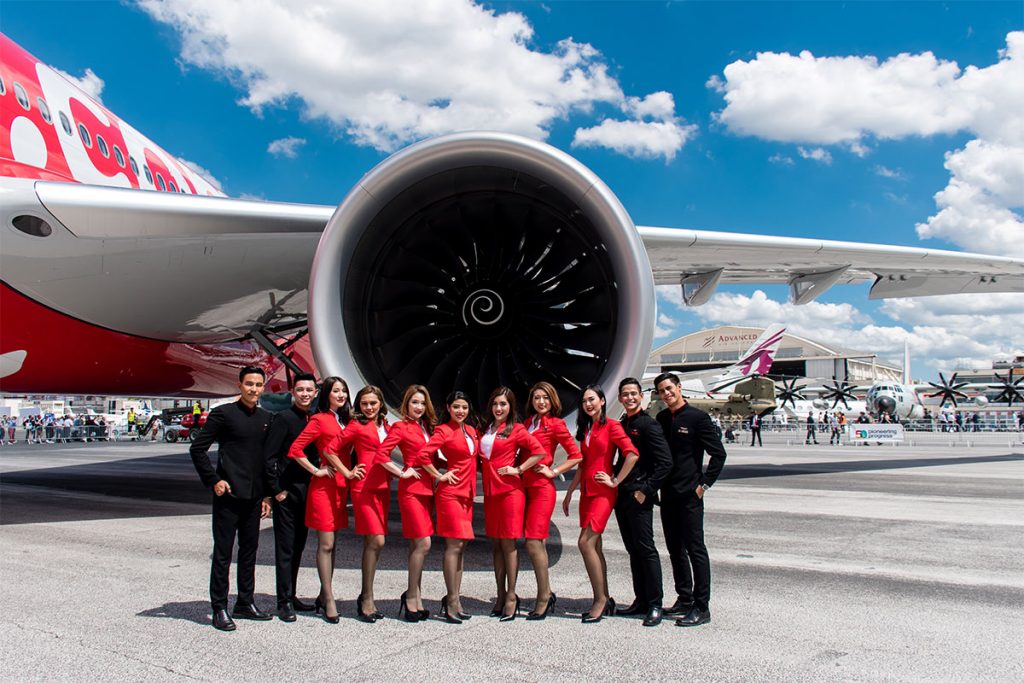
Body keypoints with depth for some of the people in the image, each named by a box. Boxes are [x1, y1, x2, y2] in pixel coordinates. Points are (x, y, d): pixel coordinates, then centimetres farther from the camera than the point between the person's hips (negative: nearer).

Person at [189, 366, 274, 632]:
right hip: (228, 494, -6)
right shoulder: (223, 413, -7)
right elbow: (197, 448, -7)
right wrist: (213, 481, -10)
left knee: (249, 550, 13)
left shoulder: (266, 418, 11)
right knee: (223, 552, 1)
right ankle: (219, 609, 10)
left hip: (254, 497, 6)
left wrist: (267, 495, 13)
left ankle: (245, 603, 25)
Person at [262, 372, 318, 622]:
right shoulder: (284, 418, -9)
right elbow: (269, 456, -12)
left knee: (298, 547, 13)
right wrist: (276, 490, -13)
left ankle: (291, 596, 24)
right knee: (285, 548, -1)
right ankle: (284, 602, 6)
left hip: (306, 492, 6)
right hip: (286, 493, -6)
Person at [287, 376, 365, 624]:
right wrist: (316, 471, -10)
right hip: (324, 486, -7)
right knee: (325, 544, -4)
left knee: (331, 544, 10)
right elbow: (295, 450, -12)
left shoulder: (345, 420, 14)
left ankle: (323, 597, 18)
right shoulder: (319, 420, -6)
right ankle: (329, 601, 1)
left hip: (340, 486, 7)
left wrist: (348, 472, 5)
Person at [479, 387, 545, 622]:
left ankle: (511, 596, 3)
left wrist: (518, 469, -11)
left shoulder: (516, 429, -4)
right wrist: (484, 468, 8)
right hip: (490, 490, 6)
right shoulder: (487, 429, 14)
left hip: (510, 490, -6)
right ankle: (500, 596, 15)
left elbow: (539, 452, -10)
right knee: (495, 543, 8)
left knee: (508, 542, -4)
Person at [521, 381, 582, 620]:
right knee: (537, 543, 9)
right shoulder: (526, 423, 14)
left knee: (533, 542, -10)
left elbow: (577, 456, -5)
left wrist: (553, 472, -7)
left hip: (542, 488, -6)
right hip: (526, 487, 6)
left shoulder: (555, 424, -3)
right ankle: (547, 593, 21)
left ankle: (543, 598, 0)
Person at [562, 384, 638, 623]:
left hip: (603, 492, -8)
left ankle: (601, 599, -4)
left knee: (586, 542, -15)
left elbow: (632, 454, -18)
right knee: (594, 546, 8)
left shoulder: (612, 426, -8)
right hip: (586, 491, 8)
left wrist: (615, 481, -13)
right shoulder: (586, 429, 16)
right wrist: (569, 492, 17)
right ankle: (604, 601, 16)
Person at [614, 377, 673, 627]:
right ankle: (641, 600, 20)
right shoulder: (621, 425, 15)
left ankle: (655, 605, 1)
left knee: (646, 548, -6)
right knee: (633, 550, 12)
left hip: (639, 496, -8)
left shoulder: (648, 424, -9)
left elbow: (665, 462, -15)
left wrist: (647, 490, -17)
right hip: (621, 495, 8)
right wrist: (615, 481, 12)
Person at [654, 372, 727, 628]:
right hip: (668, 494, 7)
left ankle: (702, 608, 2)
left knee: (695, 549, -4)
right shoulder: (661, 419, 11)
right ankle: (684, 600, 24)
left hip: (689, 495, -7)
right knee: (675, 549, 13)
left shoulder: (697, 417, -7)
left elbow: (718, 453, -8)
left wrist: (704, 484, -10)